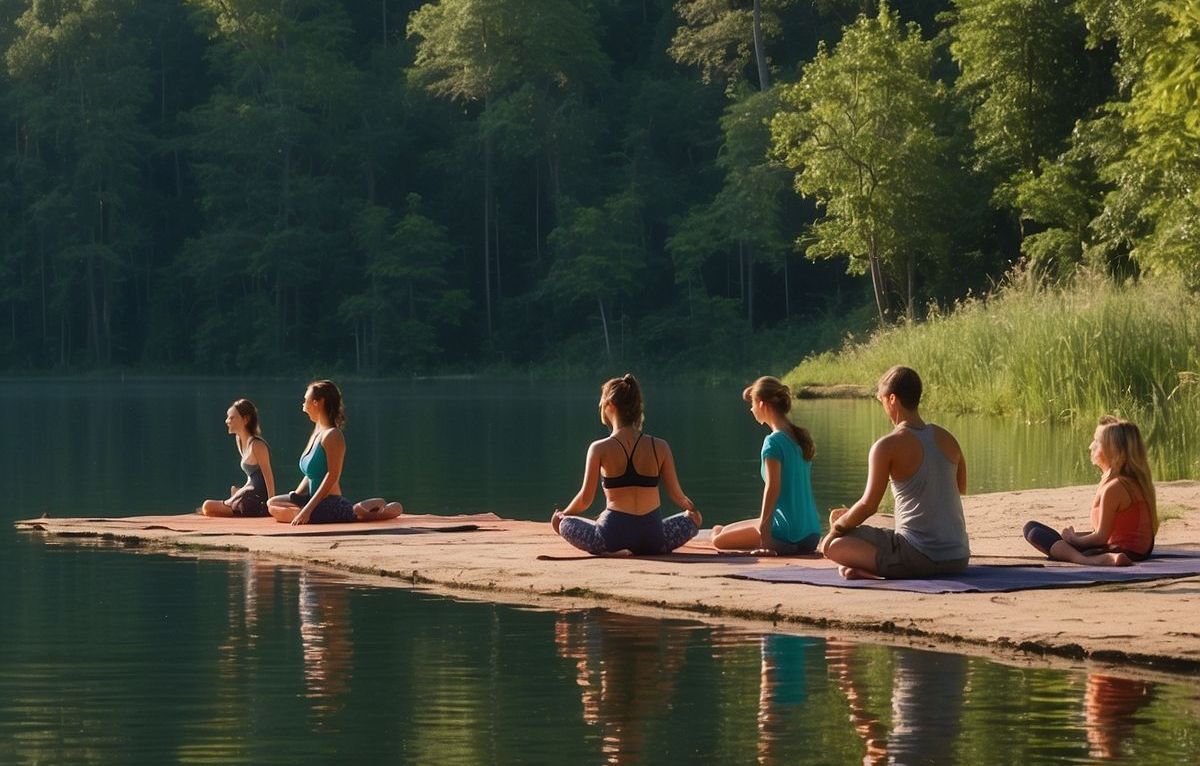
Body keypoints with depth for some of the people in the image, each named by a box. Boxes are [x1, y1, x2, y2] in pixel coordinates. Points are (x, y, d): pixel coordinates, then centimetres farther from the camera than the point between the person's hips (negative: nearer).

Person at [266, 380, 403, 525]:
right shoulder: (317, 433, 14)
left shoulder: (332, 435, -15)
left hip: (332, 507, -10)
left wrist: (308, 509, -25)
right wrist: (294, 497, 9)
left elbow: (332, 476, -21)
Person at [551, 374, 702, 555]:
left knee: (562, 522, 22)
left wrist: (564, 514, 19)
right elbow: (677, 495, 6)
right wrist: (690, 507, 30)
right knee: (693, 518, 30)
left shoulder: (600, 449, -5)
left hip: (612, 536, -3)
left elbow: (585, 499, -3)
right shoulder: (660, 448, 1)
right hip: (653, 540, 3)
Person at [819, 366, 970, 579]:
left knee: (833, 546, 3)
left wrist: (836, 527, 6)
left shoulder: (887, 447, -10)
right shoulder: (947, 439, 9)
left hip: (919, 558, -6)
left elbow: (868, 505, -13)